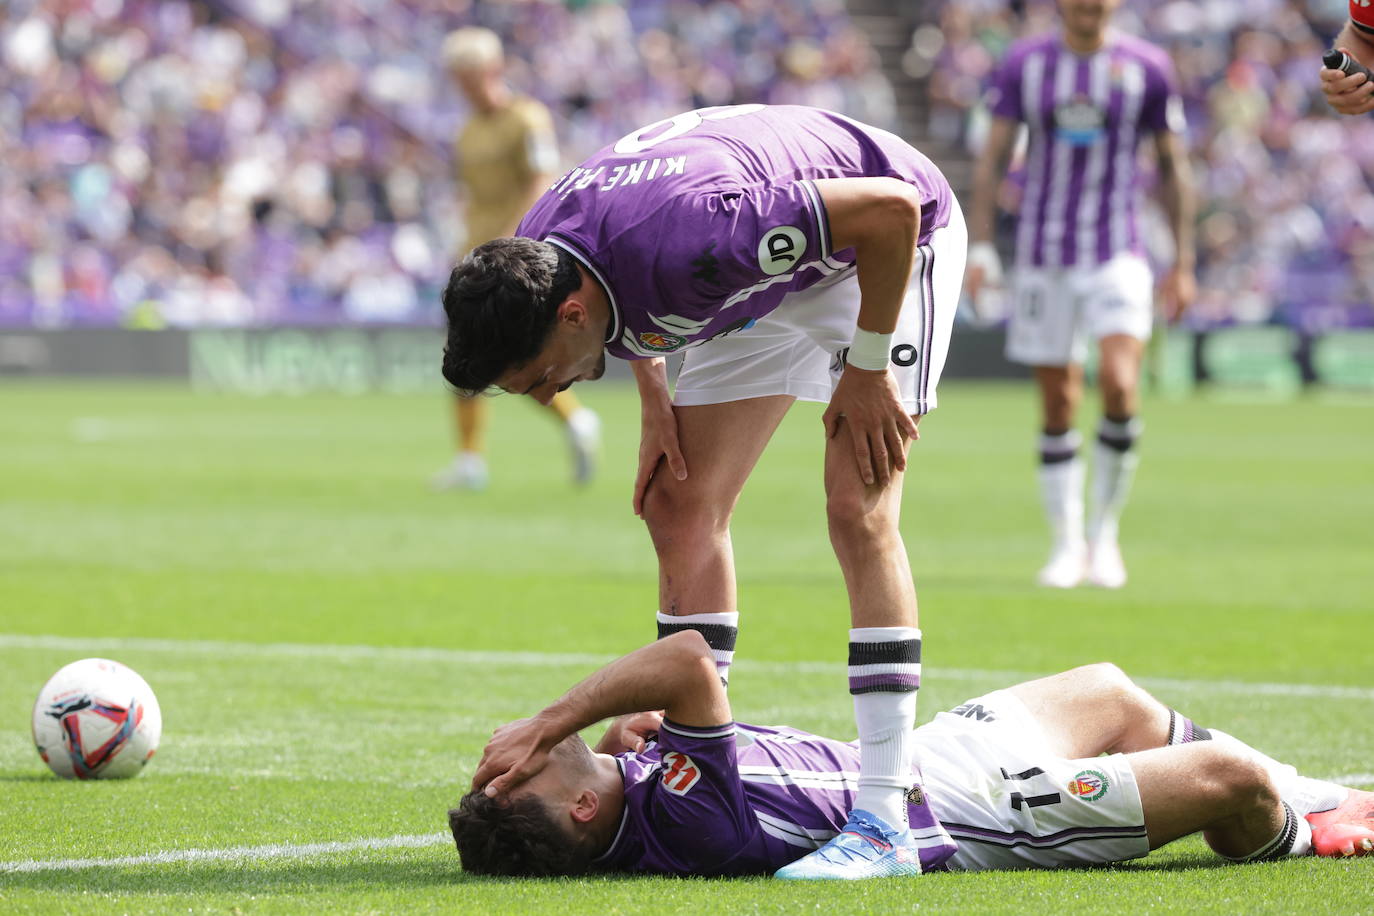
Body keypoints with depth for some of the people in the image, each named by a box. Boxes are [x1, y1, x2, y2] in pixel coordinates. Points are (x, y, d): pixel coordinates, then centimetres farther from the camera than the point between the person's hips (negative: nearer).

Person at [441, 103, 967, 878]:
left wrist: (868, 371, -26)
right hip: (777, 270, 8)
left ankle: (887, 814, -21)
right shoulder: (529, 263, -18)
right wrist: (654, 400, -2)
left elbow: (892, 205, -35)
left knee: (858, 511, -20)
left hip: (888, 235, -8)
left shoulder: (690, 245, -43)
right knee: (680, 509, 1)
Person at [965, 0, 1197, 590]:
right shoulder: (1024, 64, 3)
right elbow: (993, 159, 7)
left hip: (1118, 254, -1)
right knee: (1057, 404, 3)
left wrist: (1183, 264, 7)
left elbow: (1172, 169, 8)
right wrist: (979, 248, -1)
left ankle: (1105, 530, -1)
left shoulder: (1146, 67, 1)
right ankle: (1066, 545, 14)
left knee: (1120, 386, -18)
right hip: (1043, 255, 1)